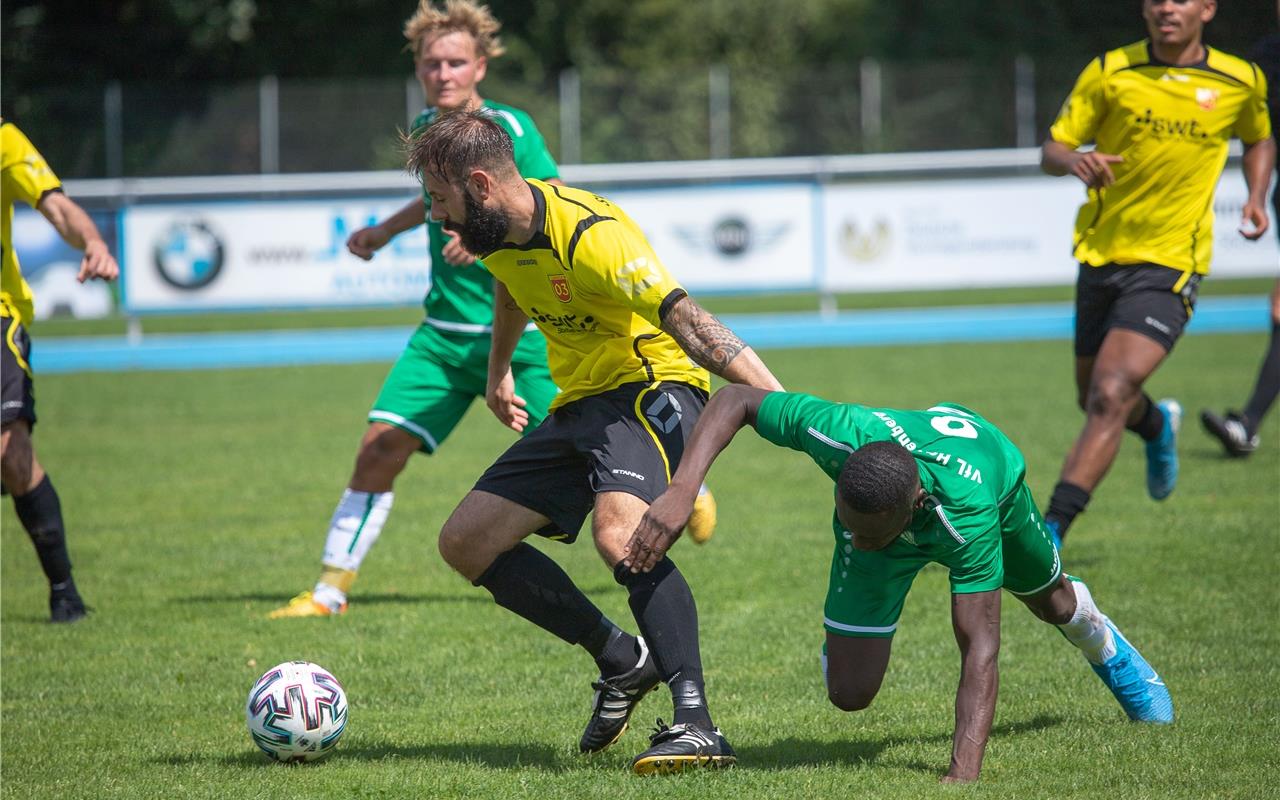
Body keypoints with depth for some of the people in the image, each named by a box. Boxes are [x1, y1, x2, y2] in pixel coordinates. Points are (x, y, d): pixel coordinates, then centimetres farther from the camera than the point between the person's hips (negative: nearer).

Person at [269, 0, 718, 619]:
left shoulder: (509, 129, -13)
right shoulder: (426, 128, 7)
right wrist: (385, 231, 30)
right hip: (445, 331, 5)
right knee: (380, 448, -7)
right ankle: (329, 589, 0)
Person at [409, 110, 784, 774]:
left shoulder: (590, 236, -26)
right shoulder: (498, 229, 2)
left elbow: (687, 320, -35)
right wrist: (498, 373, 42)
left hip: (653, 390, -9)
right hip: (580, 405, 9)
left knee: (618, 534, -36)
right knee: (465, 543, 5)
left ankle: (696, 725, -38)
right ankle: (622, 660, 12)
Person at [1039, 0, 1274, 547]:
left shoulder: (1241, 82, 0)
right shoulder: (1109, 72, -3)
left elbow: (1259, 140, 21)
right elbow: (1051, 150, -2)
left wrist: (1257, 198, 3)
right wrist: (1074, 161, -26)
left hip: (1170, 263, -3)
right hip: (1101, 254, 3)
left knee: (1110, 396, -20)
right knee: (1094, 398, 18)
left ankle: (1050, 532, -22)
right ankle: (1158, 426, 54)